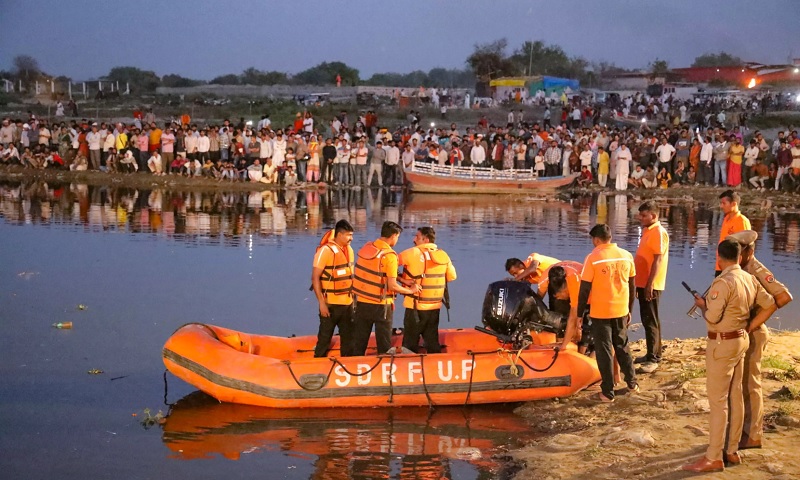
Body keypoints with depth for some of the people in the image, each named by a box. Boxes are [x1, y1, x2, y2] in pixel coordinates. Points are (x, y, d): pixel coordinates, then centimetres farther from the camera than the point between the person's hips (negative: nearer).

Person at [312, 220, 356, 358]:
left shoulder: (349, 250, 7)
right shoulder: (325, 250, -15)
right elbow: (315, 278, -15)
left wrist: (353, 296, 13)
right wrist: (321, 303, -19)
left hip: (347, 303, 7)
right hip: (331, 304, -7)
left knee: (348, 338, 13)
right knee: (324, 339, 3)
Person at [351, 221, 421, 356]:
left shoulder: (366, 247, 1)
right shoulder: (389, 256, -17)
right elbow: (392, 286, -18)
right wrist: (411, 290, -4)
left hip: (361, 303, 6)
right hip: (380, 306, -6)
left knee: (359, 343, 15)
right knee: (384, 345, 8)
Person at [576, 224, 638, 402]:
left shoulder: (593, 258, -13)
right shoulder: (627, 256, 0)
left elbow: (584, 289, -11)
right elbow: (632, 286, 8)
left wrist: (579, 314, -2)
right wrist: (629, 309, 20)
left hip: (600, 313, -4)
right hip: (621, 311, 4)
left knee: (604, 351, 4)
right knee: (622, 346, 22)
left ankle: (608, 393, 7)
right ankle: (632, 383, 29)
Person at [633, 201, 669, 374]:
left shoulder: (658, 233, -15)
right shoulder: (647, 231, 15)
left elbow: (658, 260, -20)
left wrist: (650, 284, -24)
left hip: (650, 285, -10)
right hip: (642, 283, 10)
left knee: (650, 321, -9)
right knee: (649, 320, 16)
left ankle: (652, 359, -8)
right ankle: (654, 353, 25)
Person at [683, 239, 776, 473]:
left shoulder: (723, 282, -22)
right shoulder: (750, 279, 4)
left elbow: (712, 317, -24)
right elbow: (770, 305, 11)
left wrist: (701, 304, -3)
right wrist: (750, 326, 12)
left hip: (722, 344, -9)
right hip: (741, 340, 9)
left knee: (717, 400, -4)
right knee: (735, 396, 14)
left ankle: (714, 458, -1)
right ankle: (732, 451, 22)